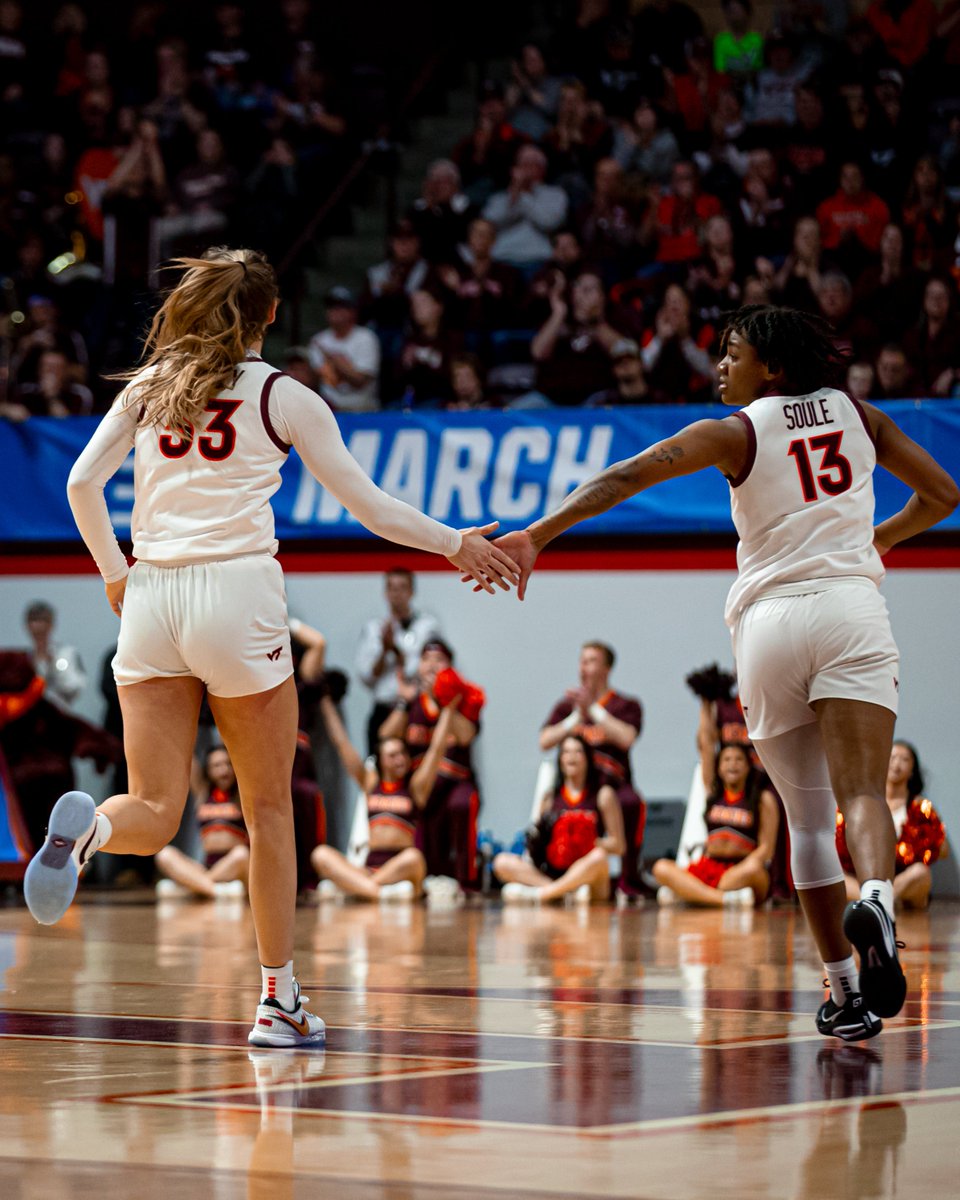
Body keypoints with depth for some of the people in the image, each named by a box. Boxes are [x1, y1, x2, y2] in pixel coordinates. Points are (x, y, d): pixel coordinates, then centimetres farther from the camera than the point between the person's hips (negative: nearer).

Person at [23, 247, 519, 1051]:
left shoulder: (147, 387, 13)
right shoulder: (283, 397, 5)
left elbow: (81, 483, 6)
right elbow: (371, 508, 7)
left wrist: (114, 574, 20)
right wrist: (457, 543, 19)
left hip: (151, 598, 3)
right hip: (237, 594, -3)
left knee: (155, 813, 1)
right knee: (269, 806, 10)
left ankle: (85, 827, -35)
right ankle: (279, 1000, 11)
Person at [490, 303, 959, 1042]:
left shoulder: (736, 433, 4)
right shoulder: (855, 414, 14)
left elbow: (626, 478, -8)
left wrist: (538, 535, -11)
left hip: (770, 619, 0)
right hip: (849, 607, 1)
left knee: (807, 817, 10)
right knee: (861, 793, -13)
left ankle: (846, 992, 10)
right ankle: (876, 901, -45)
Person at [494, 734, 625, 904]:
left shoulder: (603, 794, 5)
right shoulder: (550, 797, 12)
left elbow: (618, 846, 1)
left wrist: (591, 842, -16)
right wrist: (535, 842, -10)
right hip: (551, 875, 3)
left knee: (599, 858, -36)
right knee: (502, 862, -18)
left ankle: (537, 894, -32)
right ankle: (570, 892, -34)